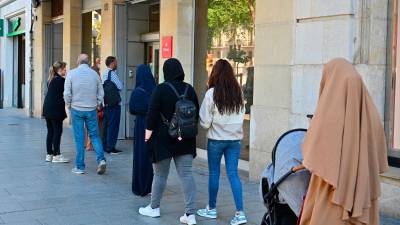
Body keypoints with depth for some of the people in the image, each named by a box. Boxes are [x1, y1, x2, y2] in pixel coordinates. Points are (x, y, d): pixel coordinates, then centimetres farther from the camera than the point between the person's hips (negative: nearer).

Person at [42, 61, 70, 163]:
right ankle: (56, 155, 1)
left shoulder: (51, 80, 14)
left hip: (47, 109, 9)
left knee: (50, 132, 12)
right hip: (56, 110, -8)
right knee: (57, 131, -2)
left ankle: (49, 154, 15)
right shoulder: (61, 80, -12)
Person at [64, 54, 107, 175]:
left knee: (79, 138, 4)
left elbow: (67, 93, -5)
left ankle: (80, 166, 9)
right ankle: (101, 159, -8)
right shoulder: (94, 74, 1)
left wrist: (69, 105, 11)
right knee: (94, 135, 10)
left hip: (77, 109, -1)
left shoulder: (72, 73, -4)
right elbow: (101, 93, 4)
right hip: (91, 109, 1)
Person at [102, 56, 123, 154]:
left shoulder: (105, 73, 12)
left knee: (106, 124, 14)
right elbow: (120, 86, -17)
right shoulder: (112, 73, -15)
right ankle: (110, 148, -2)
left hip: (106, 103, 9)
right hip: (114, 103, -9)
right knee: (113, 126, -4)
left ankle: (105, 146, 21)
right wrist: (121, 82, 3)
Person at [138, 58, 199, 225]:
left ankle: (154, 207, 26)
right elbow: (196, 113, 7)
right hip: (185, 140, 3)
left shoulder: (161, 89, -11)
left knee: (160, 174, 10)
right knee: (186, 174, 3)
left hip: (163, 139, -3)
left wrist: (149, 129, -3)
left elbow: (152, 111, -14)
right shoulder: (189, 89, 2)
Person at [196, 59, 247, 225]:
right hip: (235, 139, 3)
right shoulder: (238, 92, -1)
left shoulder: (212, 93, -13)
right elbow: (241, 116, 9)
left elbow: (205, 122, -9)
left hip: (216, 139, -3)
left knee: (214, 173, 11)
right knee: (233, 174, 5)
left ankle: (211, 209, 24)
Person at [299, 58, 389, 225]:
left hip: (332, 191, -5)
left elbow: (312, 152, -12)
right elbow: (379, 156, 8)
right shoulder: (369, 111, 2)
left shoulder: (328, 110, -13)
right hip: (363, 191, 5)